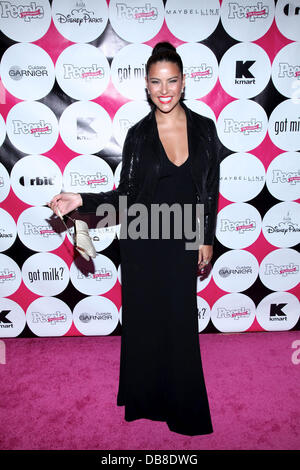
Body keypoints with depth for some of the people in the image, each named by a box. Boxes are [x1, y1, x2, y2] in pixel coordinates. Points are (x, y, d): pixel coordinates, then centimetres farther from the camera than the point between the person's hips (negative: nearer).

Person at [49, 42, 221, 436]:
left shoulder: (203, 127, -1)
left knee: (181, 321, 10)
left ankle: (182, 406, 34)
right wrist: (81, 201, -14)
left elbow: (210, 190, 4)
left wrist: (207, 238, 5)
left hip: (183, 239, 1)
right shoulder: (138, 134, -5)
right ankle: (144, 399, 35)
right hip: (143, 241, -1)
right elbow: (126, 193, -2)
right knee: (143, 318, 11)